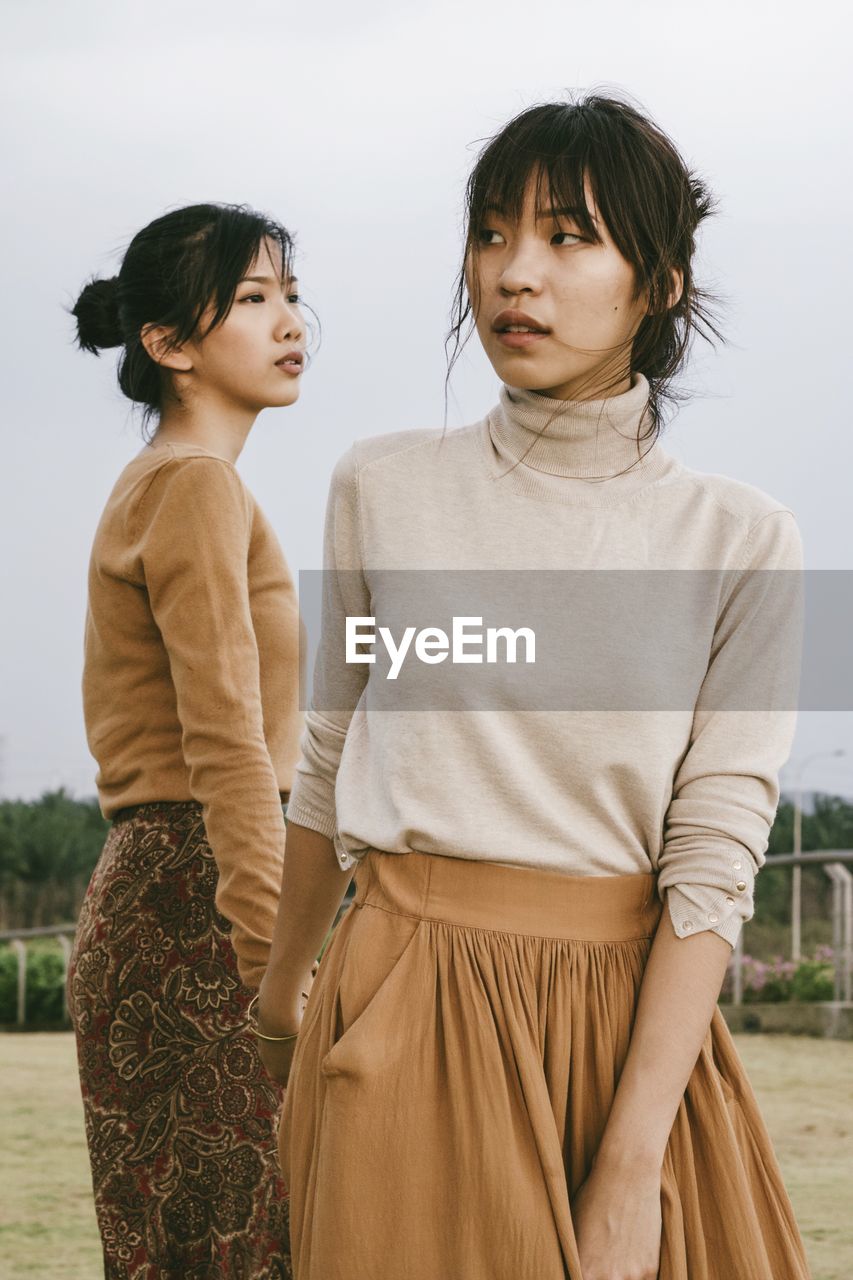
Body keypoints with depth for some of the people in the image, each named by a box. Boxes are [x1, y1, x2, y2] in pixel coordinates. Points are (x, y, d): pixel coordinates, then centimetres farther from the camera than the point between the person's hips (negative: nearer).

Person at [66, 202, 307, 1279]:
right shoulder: (195, 485, -9)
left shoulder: (149, 487, 22)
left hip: (142, 896, 10)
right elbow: (229, 748, -19)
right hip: (198, 907, -10)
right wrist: (283, 973, -24)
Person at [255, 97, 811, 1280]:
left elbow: (714, 860, -9)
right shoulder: (384, 488, 2)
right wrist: (278, 994, 23)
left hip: (637, 1020, 0)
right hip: (411, 1009, 0)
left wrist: (631, 1168, -15)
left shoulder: (740, 540, -3)